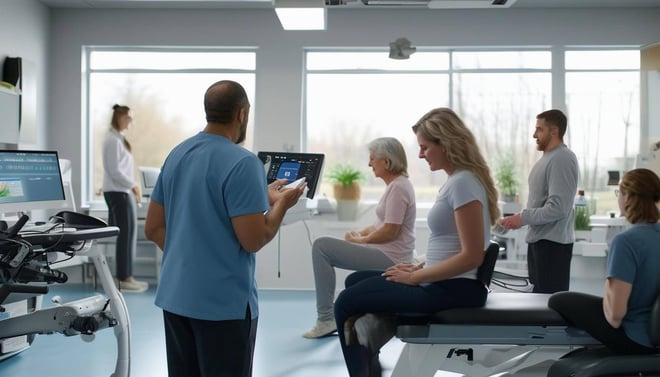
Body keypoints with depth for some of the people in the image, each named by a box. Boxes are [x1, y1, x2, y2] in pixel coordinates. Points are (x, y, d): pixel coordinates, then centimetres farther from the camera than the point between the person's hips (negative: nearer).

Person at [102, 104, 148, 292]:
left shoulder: (119, 139, 17)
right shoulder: (113, 140, -11)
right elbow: (114, 170, -18)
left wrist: (132, 187, 11)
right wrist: (133, 185, -13)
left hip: (122, 192, 9)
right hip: (118, 192, -9)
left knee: (125, 235, 9)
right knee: (125, 235, -6)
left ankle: (125, 277, 13)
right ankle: (124, 279, -1)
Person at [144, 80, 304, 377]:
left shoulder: (176, 155, 7)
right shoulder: (243, 162, -17)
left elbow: (153, 228, 11)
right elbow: (253, 240, -19)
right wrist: (280, 204, -3)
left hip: (175, 295, 8)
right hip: (224, 301, -7)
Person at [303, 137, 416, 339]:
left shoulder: (398, 187, -17)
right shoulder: (396, 184, 13)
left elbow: (390, 231, -22)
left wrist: (360, 240, -9)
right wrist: (360, 232, 4)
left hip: (389, 259, -11)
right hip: (389, 255, 11)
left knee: (321, 246, -12)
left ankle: (325, 319, -7)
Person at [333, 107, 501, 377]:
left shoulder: (463, 182, -19)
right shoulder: (456, 179, 12)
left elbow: (471, 256, -23)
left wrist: (415, 277, -16)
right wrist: (419, 267, 8)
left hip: (454, 289, -10)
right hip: (445, 282, 11)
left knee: (347, 304, -11)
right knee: (355, 282, 18)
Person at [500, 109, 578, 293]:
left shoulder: (561, 159, -17)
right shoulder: (547, 157, 14)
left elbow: (558, 207, -23)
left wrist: (523, 218, -18)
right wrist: (521, 218, 9)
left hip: (552, 243, -10)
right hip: (538, 240, 10)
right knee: (539, 296, 17)